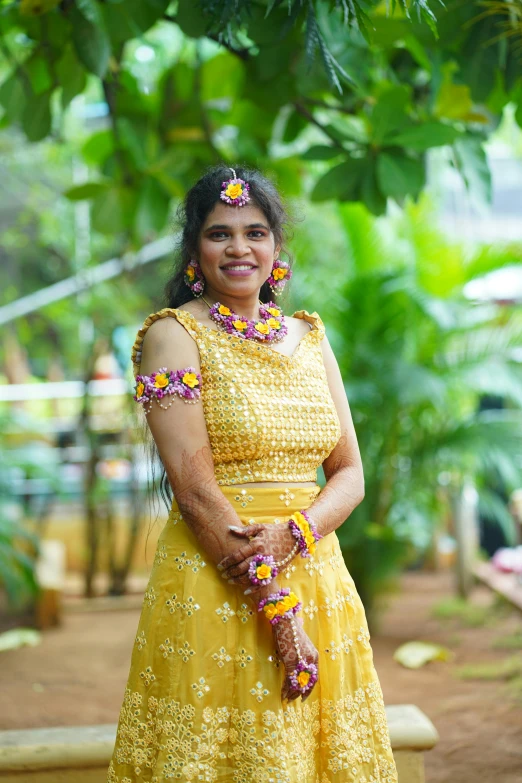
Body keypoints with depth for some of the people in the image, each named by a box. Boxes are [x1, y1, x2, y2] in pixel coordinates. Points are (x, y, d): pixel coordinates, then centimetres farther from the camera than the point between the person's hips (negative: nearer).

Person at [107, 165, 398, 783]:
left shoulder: (309, 336, 11)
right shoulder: (173, 334, -5)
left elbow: (351, 473, 8)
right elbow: (194, 488, -13)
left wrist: (291, 535, -13)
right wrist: (278, 609, -17)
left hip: (319, 578, 5)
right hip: (216, 593, -5)